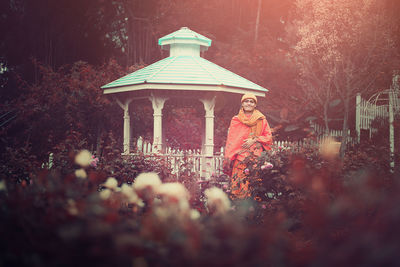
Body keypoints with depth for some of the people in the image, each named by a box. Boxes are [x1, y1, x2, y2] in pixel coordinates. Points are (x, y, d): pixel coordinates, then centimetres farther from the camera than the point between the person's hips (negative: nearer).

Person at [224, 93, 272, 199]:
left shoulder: (261, 120, 12)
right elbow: (231, 140, 9)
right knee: (238, 184, -10)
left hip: (256, 157, 0)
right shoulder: (235, 120, 11)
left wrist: (254, 140, -6)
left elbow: (269, 137, 10)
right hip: (240, 157, 0)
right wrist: (228, 158, 0)